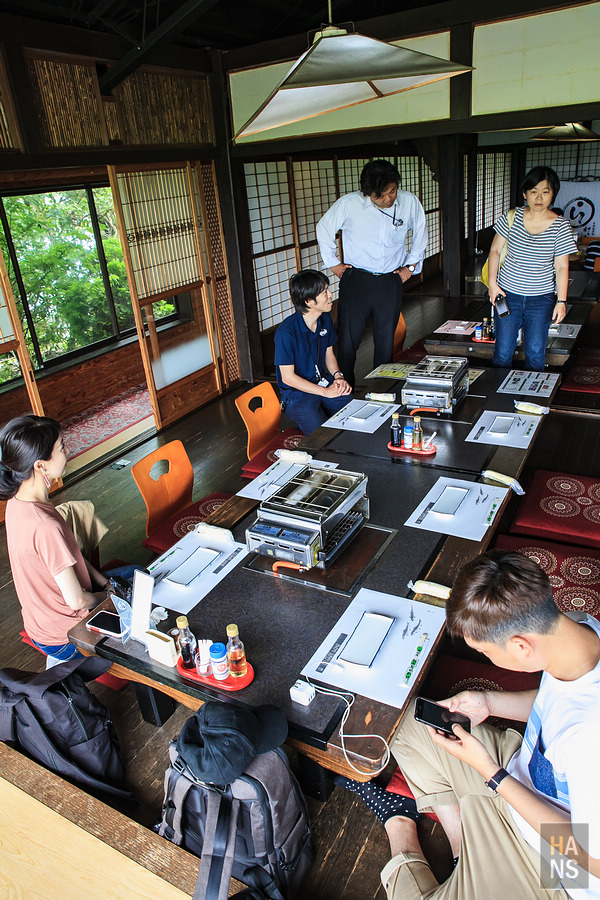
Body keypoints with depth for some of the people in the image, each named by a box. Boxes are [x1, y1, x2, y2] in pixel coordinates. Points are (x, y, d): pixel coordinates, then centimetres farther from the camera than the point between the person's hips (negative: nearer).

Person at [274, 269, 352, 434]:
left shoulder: (325, 318, 3)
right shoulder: (286, 331, -20)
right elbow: (288, 377, -16)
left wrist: (338, 376, -4)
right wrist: (325, 392, -17)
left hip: (324, 383, 6)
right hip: (297, 392, -6)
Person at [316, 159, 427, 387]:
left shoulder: (410, 202, -4)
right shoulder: (349, 203, -11)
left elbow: (420, 232, 16)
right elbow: (324, 228, 5)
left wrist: (411, 266, 13)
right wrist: (333, 263, 6)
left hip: (391, 282, 2)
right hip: (356, 280, -2)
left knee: (386, 340, 8)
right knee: (348, 338, 0)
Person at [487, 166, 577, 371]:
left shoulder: (561, 226, -3)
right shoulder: (511, 217, -2)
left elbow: (562, 267, 0)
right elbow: (495, 250, 5)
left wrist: (561, 300, -6)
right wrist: (492, 283, -5)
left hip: (542, 299, 0)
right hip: (507, 294, 0)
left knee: (535, 353, 1)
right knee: (502, 352, 1)